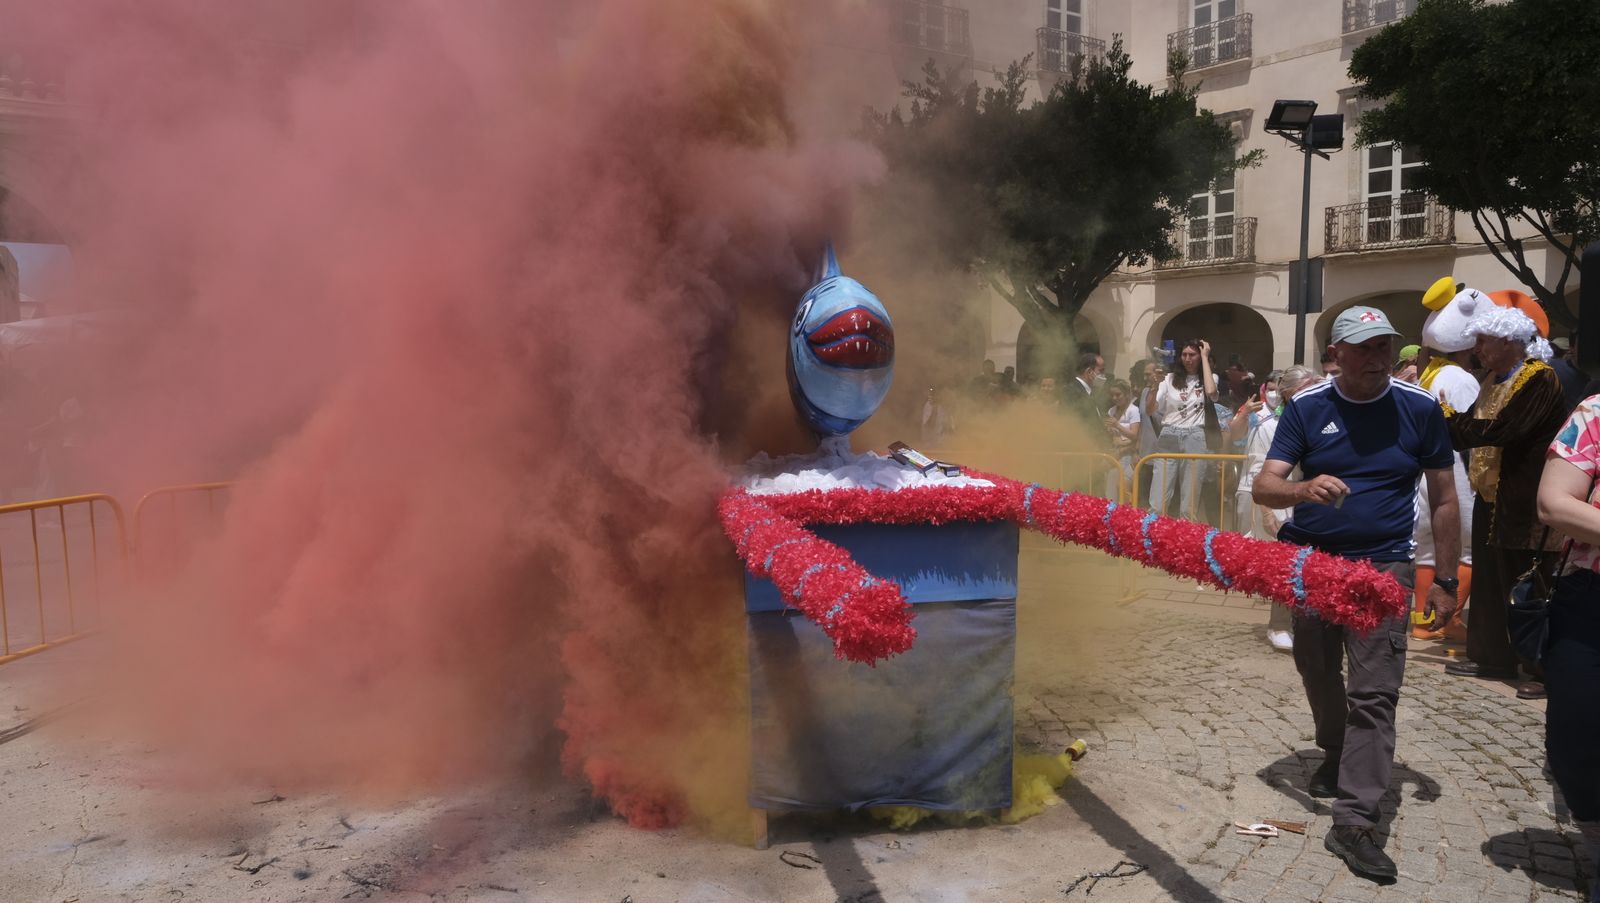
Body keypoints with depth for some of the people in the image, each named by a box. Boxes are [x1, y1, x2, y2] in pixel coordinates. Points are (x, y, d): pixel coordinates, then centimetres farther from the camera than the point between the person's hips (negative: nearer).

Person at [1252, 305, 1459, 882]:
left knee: (1375, 692, -8)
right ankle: (1337, 757, 43)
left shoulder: (1419, 408, -4)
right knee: (1319, 675, 17)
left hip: (1382, 565, -1)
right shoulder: (1306, 408, -4)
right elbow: (1263, 487, -12)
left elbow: (1443, 499, 4)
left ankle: (1354, 820, -6)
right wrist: (1304, 489, -35)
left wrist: (1446, 580, 3)